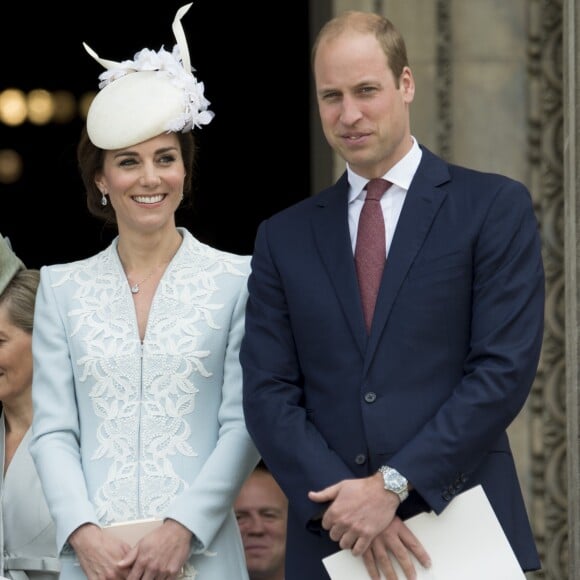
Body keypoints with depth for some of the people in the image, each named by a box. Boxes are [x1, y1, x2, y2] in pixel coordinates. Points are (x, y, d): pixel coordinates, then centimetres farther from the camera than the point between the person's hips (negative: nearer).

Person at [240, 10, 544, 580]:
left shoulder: (495, 207, 2)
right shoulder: (284, 237, 11)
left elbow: (504, 369, -7)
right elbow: (267, 393, 4)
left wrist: (394, 484, -14)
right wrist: (342, 502, -11)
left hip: (462, 532, -2)